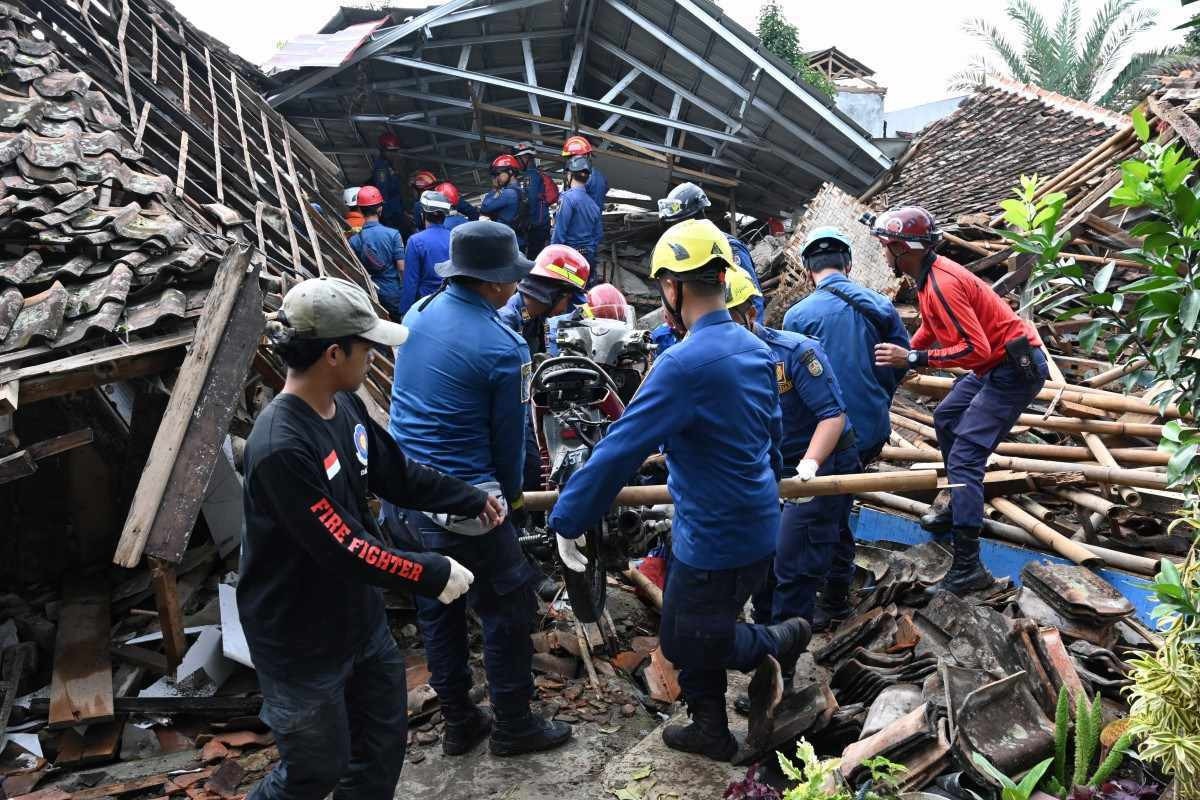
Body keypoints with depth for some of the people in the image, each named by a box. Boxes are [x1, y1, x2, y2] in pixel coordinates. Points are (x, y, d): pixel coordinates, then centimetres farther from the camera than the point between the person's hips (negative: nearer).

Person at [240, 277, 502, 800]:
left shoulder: (345, 406, -4)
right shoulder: (281, 448, -32)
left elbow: (397, 475, 10)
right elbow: (343, 550, -30)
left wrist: (471, 500, 13)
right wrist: (431, 575, -22)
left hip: (361, 617, 8)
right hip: (301, 640, -8)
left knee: (384, 741, 22)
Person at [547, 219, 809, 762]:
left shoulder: (685, 363, -27)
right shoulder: (755, 349, 1)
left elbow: (620, 450, -25)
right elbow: (772, 433, 15)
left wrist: (566, 521, -15)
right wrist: (767, 485, 33)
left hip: (718, 540, -9)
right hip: (754, 521, 9)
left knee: (685, 642, 13)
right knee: (692, 630, 23)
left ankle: (779, 642, 26)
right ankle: (710, 729, 38)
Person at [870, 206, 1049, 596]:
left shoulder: (941, 284, -25)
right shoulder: (929, 276, 6)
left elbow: (976, 349, -30)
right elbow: (931, 329, 21)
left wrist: (912, 359, -29)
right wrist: (900, 357, 11)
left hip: (1015, 369, -11)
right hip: (996, 363, 11)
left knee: (963, 458, -16)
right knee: (945, 421, 27)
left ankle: (968, 569, -16)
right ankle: (961, 509, 40)